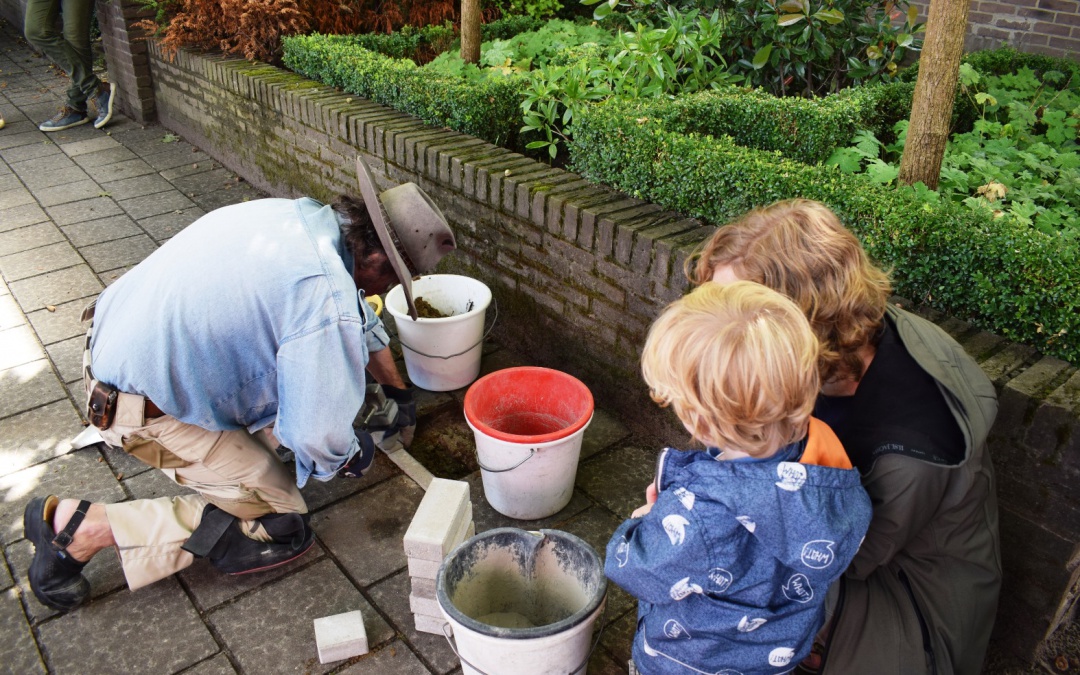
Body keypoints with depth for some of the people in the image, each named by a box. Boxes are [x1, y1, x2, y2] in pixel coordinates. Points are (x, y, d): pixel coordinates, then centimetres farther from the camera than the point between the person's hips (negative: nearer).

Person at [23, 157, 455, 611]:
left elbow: (360, 319, 17)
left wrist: (397, 391, 28)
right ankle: (83, 528, -2)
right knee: (279, 525, 0)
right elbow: (317, 432, -25)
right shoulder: (326, 296, -29)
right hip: (145, 408, -9)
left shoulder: (306, 216, -1)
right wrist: (350, 455, 0)